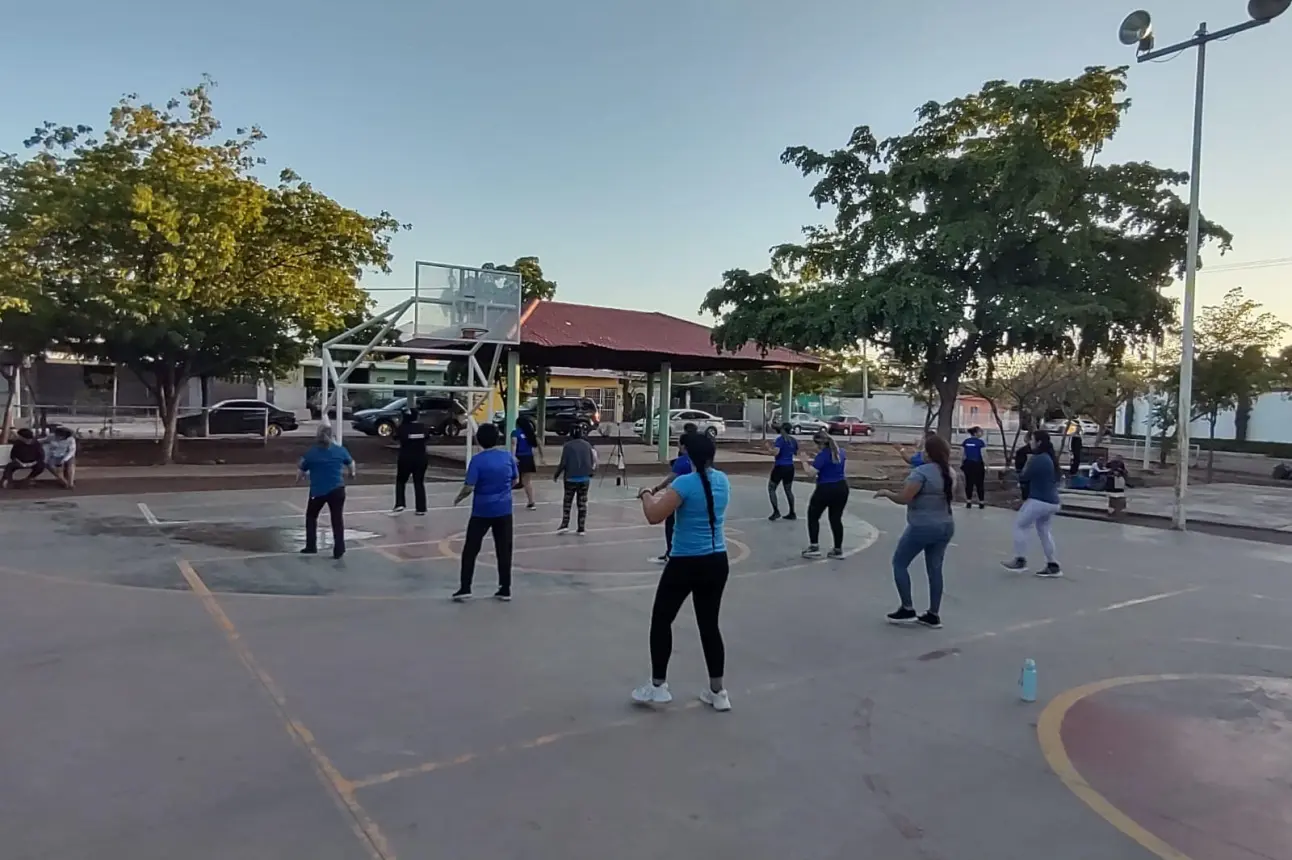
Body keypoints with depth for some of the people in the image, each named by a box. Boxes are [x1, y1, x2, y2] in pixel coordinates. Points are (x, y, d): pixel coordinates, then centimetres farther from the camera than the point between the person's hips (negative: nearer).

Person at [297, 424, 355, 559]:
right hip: (337, 489, 1)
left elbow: (301, 471, 3)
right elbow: (351, 464, 15)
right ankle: (339, 549, 1)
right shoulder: (340, 450, -1)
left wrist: (299, 479, 27)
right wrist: (352, 473, 38)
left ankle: (311, 546, 21)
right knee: (337, 519, 5)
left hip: (318, 490, 0)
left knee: (311, 516, 20)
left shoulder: (311, 452, -5)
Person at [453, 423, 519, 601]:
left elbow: (469, 487, -15)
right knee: (504, 550, 9)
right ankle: (505, 589, 13)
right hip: (504, 510, 3)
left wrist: (458, 498, 4)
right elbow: (515, 480, 9)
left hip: (482, 511, -3)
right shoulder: (508, 456, -2)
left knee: (470, 550, 8)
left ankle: (465, 588, 9)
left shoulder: (477, 460, -14)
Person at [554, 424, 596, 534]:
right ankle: (582, 528, 8)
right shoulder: (587, 445, 2)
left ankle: (565, 524, 7)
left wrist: (556, 475, 2)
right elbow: (592, 462, 4)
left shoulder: (567, 446, -9)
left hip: (571, 478, -3)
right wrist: (590, 473, 22)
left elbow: (563, 463, -11)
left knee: (567, 501, 11)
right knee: (582, 503, 7)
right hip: (585, 478, 3)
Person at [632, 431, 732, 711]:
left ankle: (658, 686, 16)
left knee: (661, 620, 11)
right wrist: (664, 494, 21)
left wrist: (647, 496, -1)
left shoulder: (684, 483, -17)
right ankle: (717, 691, 20)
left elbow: (654, 516, -20)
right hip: (717, 561, 6)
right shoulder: (722, 480, 4)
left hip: (686, 563, -6)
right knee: (709, 624, 15)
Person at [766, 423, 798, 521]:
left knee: (771, 489, 7)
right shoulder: (794, 440, 8)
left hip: (779, 467, -6)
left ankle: (776, 511, -4)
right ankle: (792, 513, 17)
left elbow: (776, 452, -25)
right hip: (790, 467, 6)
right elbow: (796, 454, 19)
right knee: (788, 490, 17)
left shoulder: (780, 439, -12)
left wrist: (771, 445, -7)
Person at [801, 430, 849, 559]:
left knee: (813, 516, 8)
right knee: (836, 518, 13)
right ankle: (838, 550, 14)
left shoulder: (822, 455, -17)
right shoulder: (840, 452, 7)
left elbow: (811, 472, -24)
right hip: (842, 488, 7)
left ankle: (814, 547, 3)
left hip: (826, 489, -7)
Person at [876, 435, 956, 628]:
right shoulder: (949, 472, 8)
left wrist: (886, 492, -7)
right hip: (945, 527, 8)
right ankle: (933, 615, 16)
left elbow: (903, 498, -23)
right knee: (935, 569, 12)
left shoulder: (922, 471, -18)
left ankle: (907, 609, 8)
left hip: (922, 527, -8)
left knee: (899, 563, 7)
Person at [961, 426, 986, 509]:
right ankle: (981, 502, 10)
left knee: (969, 483, 10)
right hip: (978, 464, -4)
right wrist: (987, 465, -5)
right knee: (979, 484, 6)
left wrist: (962, 463, 14)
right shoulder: (980, 442, -11)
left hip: (968, 464, 4)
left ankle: (968, 502, 12)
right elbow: (984, 455, -12)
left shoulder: (966, 441, 3)